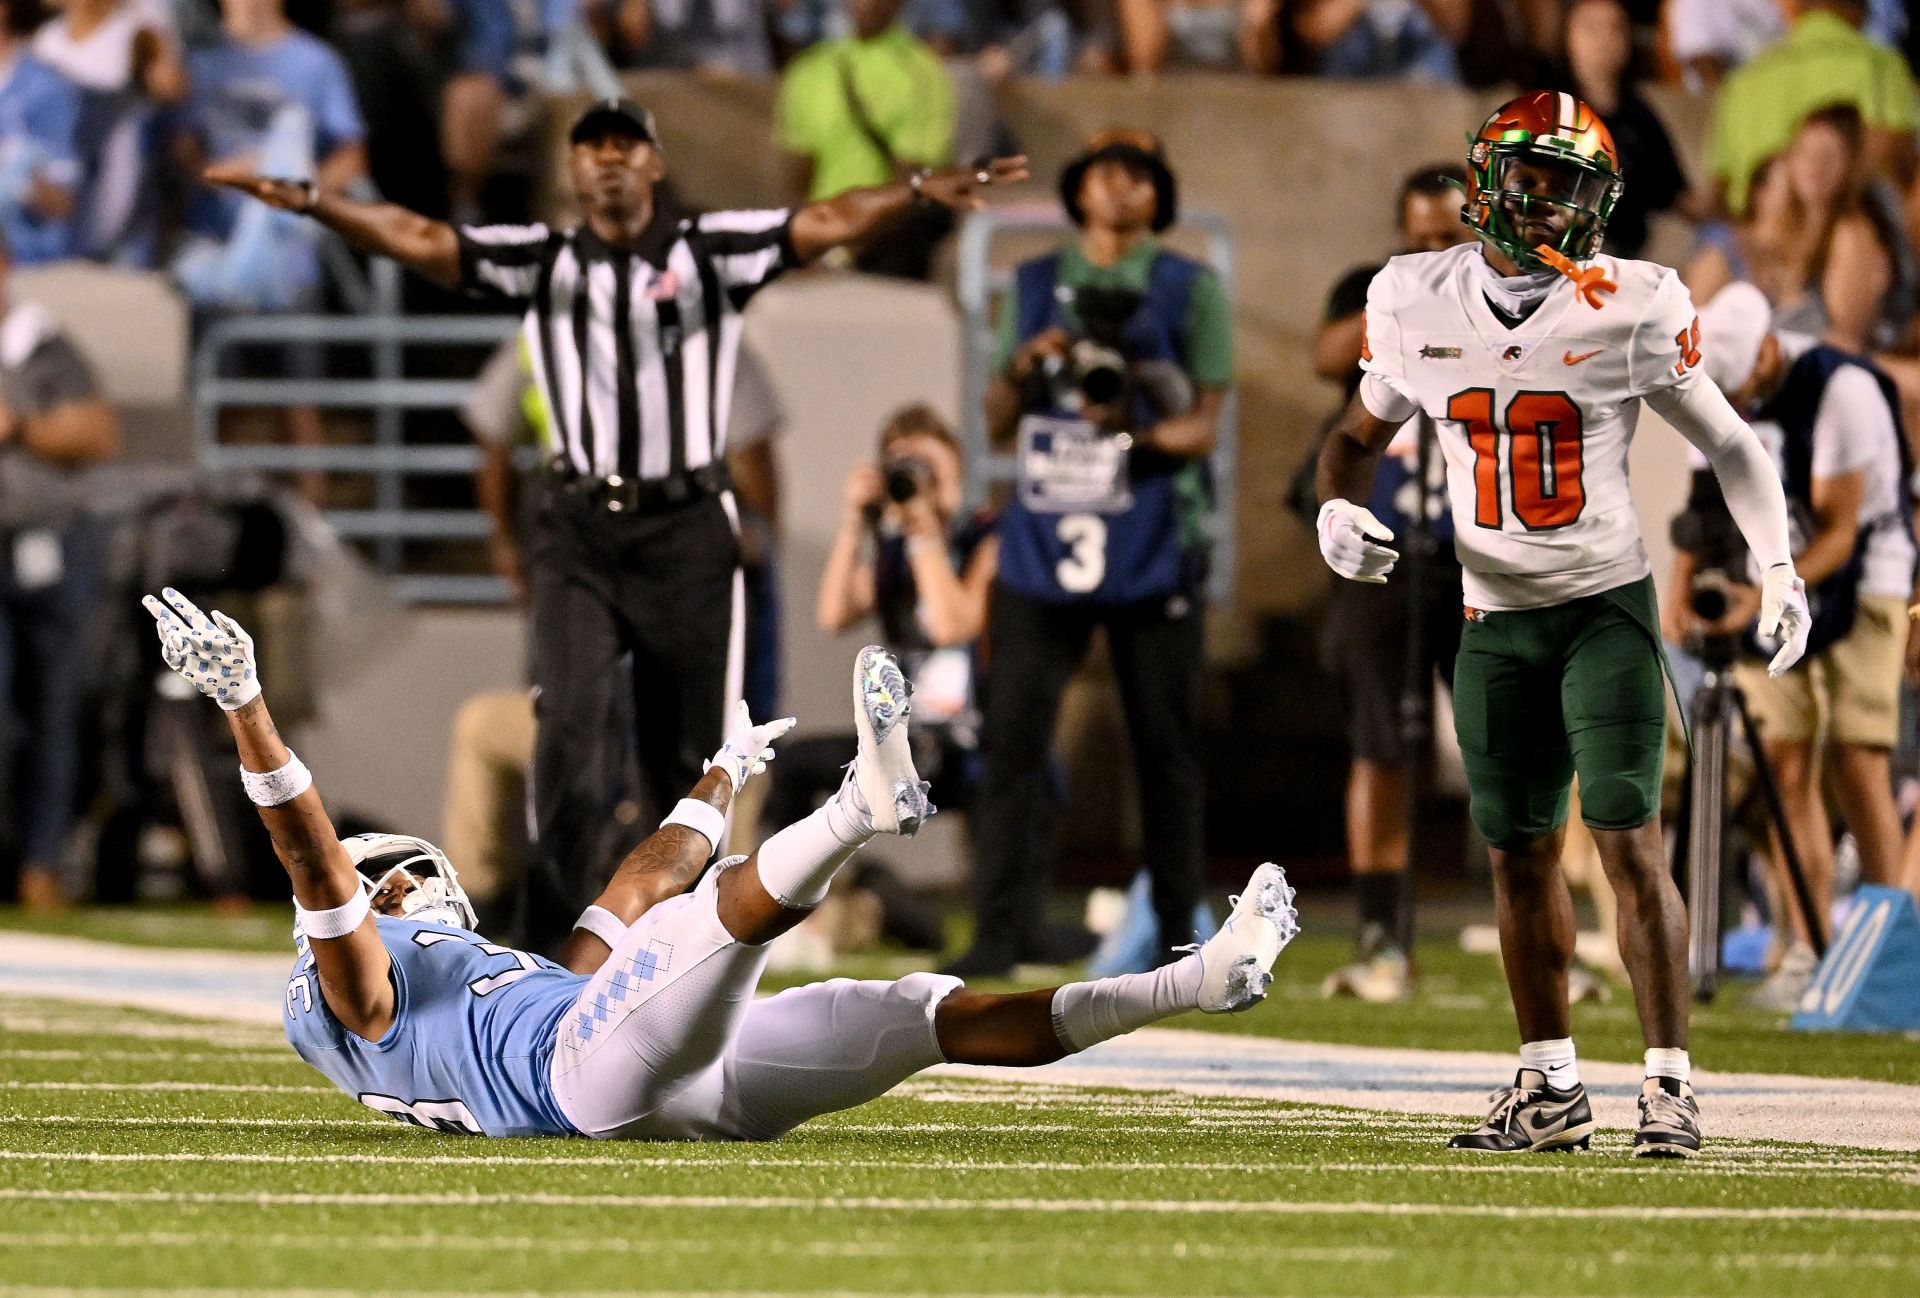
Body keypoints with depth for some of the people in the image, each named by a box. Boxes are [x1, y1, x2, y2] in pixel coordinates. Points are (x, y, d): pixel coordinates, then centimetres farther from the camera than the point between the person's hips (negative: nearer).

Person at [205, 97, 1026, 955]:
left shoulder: (712, 253, 4)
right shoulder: (541, 262, 7)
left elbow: (827, 224, -7)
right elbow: (419, 240, -3)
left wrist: (921, 192, -23)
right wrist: (310, 203, -16)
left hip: (687, 532, 0)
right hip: (578, 532, 0)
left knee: (687, 756, 5)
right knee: (571, 727, -13)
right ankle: (550, 948, -10)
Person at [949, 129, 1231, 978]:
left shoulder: (1190, 290, 6)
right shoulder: (1035, 286, 14)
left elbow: (1203, 427, -1)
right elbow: (999, 425, 15)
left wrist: (1140, 433, -22)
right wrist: (1023, 368, -6)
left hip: (1152, 549, -2)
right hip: (1043, 541, 2)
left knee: (1166, 747, 0)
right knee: (1013, 737, -6)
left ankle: (1175, 932, 6)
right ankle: (1006, 929, -4)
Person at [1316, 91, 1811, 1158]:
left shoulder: (1631, 310, -10)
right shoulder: (1418, 303, 0)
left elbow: (1731, 443, 0)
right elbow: (1360, 437, 16)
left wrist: (1778, 566, -11)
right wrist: (1339, 508, -5)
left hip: (1606, 607, -4)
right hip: (1495, 620, 4)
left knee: (1630, 841, -12)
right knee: (1521, 852, 8)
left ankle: (1671, 1081, -8)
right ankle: (1551, 1090, 18)